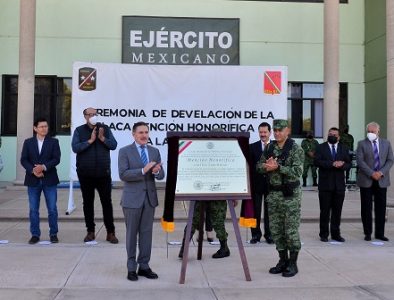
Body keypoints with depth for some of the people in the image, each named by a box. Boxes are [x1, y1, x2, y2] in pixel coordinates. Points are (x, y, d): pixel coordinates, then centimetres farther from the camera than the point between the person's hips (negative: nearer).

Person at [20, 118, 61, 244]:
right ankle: (35, 234, 15)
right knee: (33, 209, 5)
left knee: (52, 209, 1)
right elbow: (24, 160, 1)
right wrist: (33, 170, -16)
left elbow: (56, 159, -6)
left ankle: (53, 234, 12)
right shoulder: (28, 142, 8)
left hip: (49, 180, -1)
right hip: (33, 180, 1)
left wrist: (43, 167, -20)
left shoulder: (54, 142, 4)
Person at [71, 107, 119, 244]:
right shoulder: (79, 131, 1)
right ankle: (90, 231, 19)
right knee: (88, 203, 9)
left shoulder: (105, 129, 4)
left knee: (107, 202, 1)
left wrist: (102, 138, -18)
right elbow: (75, 147, -11)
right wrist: (90, 140, -17)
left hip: (103, 173, 0)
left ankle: (110, 232, 7)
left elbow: (113, 145, -4)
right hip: (85, 174, 0)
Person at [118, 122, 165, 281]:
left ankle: (144, 266, 18)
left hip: (149, 197, 4)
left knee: (146, 233, 8)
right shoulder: (125, 151, -3)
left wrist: (157, 171, -18)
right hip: (132, 198, -4)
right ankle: (131, 268, 16)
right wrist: (143, 170, -24)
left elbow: (161, 175, 5)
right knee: (132, 233, 5)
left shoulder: (155, 151, 8)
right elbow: (123, 174, -14)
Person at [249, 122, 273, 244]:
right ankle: (256, 234, 14)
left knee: (269, 210, 8)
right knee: (255, 210, 4)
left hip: (271, 182, 0)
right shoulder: (252, 147, 5)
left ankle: (269, 234, 17)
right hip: (257, 182, 0)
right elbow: (250, 165, -1)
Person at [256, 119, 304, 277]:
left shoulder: (296, 149, -8)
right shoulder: (270, 148, 10)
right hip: (273, 193, 6)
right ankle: (283, 260, 23)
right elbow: (259, 166, 12)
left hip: (290, 194, -6)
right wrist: (266, 166, -10)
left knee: (291, 230, -1)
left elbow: (297, 171, -18)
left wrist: (278, 167, -22)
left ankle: (293, 263, 11)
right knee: (276, 229, 10)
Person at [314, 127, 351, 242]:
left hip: (339, 185, 3)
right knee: (325, 211, 3)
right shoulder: (321, 147, 3)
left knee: (337, 211, 7)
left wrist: (341, 165, -17)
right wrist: (332, 164, -20)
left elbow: (349, 164, 5)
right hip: (325, 184, -3)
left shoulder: (344, 149, 13)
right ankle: (324, 234, 10)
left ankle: (335, 233, 16)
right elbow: (317, 162, -11)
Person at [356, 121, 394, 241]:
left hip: (382, 180, 2)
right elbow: (360, 161, -9)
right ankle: (367, 233, 12)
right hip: (366, 180, -2)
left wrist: (381, 172, -11)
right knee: (366, 208, 3)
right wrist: (372, 173, -17)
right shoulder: (362, 144, 0)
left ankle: (380, 233, 13)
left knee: (381, 208, 4)